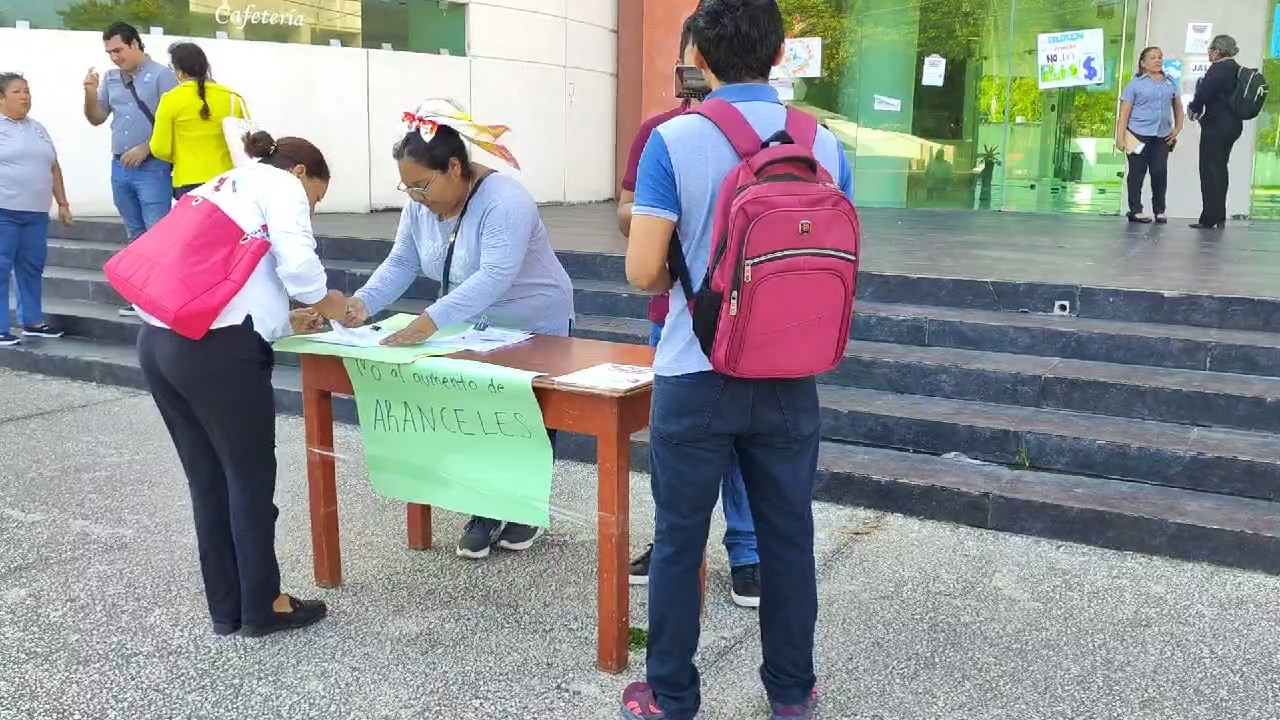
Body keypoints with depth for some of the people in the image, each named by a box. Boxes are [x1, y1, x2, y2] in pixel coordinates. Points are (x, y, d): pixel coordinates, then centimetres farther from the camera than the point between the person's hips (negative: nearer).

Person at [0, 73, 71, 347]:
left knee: (32, 267, 10)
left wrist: (62, 202, 18)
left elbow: (53, 168, 22)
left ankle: (32, 321, 19)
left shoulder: (38, 128, 18)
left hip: (36, 212, 6)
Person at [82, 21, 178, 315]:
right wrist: (91, 93, -1)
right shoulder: (110, 79, 14)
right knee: (136, 236, 11)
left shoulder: (161, 75, -4)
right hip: (120, 168, 6)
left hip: (152, 168, -6)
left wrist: (145, 148, -14)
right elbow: (96, 119, 17)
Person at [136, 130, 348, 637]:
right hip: (215, 346, -8)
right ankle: (262, 606, 17)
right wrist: (327, 303, 9)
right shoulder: (281, 185, 7)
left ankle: (226, 607, 24)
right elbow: (297, 262, -10)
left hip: (158, 340, 8)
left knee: (207, 478, 15)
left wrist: (288, 321, 23)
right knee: (250, 476, 5)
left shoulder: (221, 188, 31)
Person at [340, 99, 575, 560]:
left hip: (537, 330, -6)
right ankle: (486, 510, 19)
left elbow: (493, 278, -42)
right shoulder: (421, 204, -9)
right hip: (475, 329, 6)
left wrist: (430, 322, -51)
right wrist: (364, 302, -24)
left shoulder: (504, 202, -32)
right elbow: (401, 263, -6)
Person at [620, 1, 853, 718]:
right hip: (790, 381, 3)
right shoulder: (825, 146, -1)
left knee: (679, 540, 10)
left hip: (696, 377, -3)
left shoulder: (673, 141, -11)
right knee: (788, 538, 15)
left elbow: (643, 270, -13)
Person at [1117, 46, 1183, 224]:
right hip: (1138, 134, -3)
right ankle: (1136, 210, 6)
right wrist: (1120, 136, -11)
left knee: (1160, 172, 1)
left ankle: (1159, 210, 11)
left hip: (1162, 136, 3)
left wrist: (1177, 129, 10)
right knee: (1137, 172, 1)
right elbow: (1124, 112, -3)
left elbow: (1178, 107, 21)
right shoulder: (1136, 83, 1)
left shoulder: (1170, 82, 14)